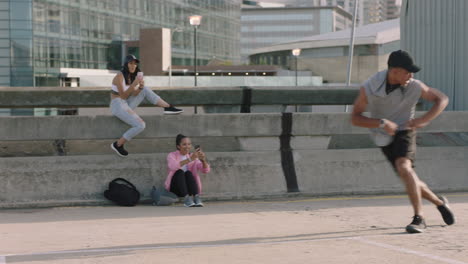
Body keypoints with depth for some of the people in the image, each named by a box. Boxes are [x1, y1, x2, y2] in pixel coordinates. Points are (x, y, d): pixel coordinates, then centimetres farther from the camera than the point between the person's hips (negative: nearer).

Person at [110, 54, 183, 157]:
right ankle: (118, 145, -9)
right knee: (140, 125, -22)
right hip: (118, 106, -8)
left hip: (127, 104, 8)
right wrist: (134, 84, -30)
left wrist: (140, 87, -13)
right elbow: (123, 96, -21)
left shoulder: (132, 76, 10)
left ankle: (168, 107, -1)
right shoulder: (120, 77, -15)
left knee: (145, 90, 0)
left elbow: (133, 94, 7)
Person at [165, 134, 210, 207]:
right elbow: (172, 167, -26)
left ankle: (196, 197, -42)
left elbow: (206, 170, -8)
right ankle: (186, 199, -45)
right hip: (175, 187, -2)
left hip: (189, 188, 2)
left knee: (188, 173, -25)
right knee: (180, 172, -28)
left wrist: (203, 160, -30)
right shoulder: (172, 155, -2)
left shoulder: (193, 156, 7)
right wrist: (189, 159, -37)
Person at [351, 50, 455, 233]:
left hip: (405, 131, -2)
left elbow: (442, 99, -3)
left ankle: (419, 218, -22)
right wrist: (381, 123, -30)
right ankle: (439, 202, 33)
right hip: (384, 138, 2)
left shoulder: (414, 86, -16)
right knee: (410, 181, 5)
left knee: (404, 167, -29)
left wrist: (424, 120, -18)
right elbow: (355, 118, -15)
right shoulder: (369, 88, -19)